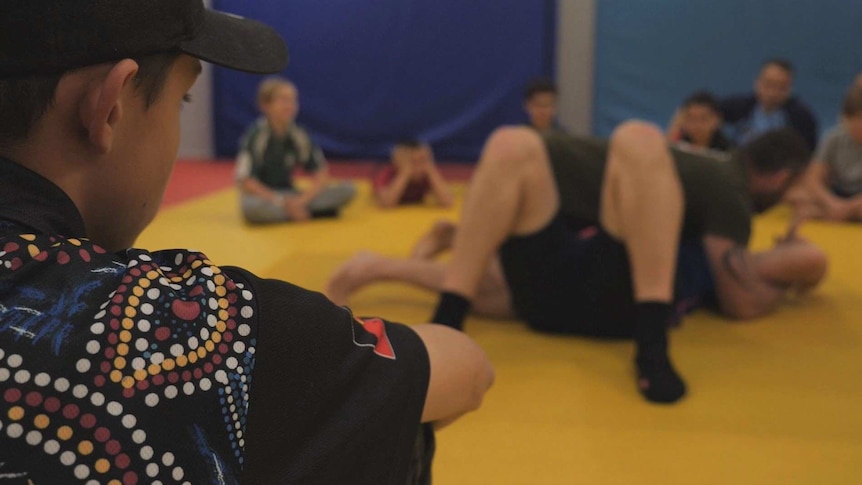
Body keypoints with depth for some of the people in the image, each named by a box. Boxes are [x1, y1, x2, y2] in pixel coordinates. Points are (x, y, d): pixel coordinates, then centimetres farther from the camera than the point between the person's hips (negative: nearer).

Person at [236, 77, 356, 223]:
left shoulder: (298, 135, -1)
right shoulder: (255, 135, -13)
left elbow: (321, 175, -1)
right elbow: (245, 181, -17)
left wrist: (303, 199, -19)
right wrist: (280, 202, -22)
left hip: (289, 196, 4)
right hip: (263, 198, -4)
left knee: (347, 189, -13)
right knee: (252, 206, -43)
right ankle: (311, 212, -27)